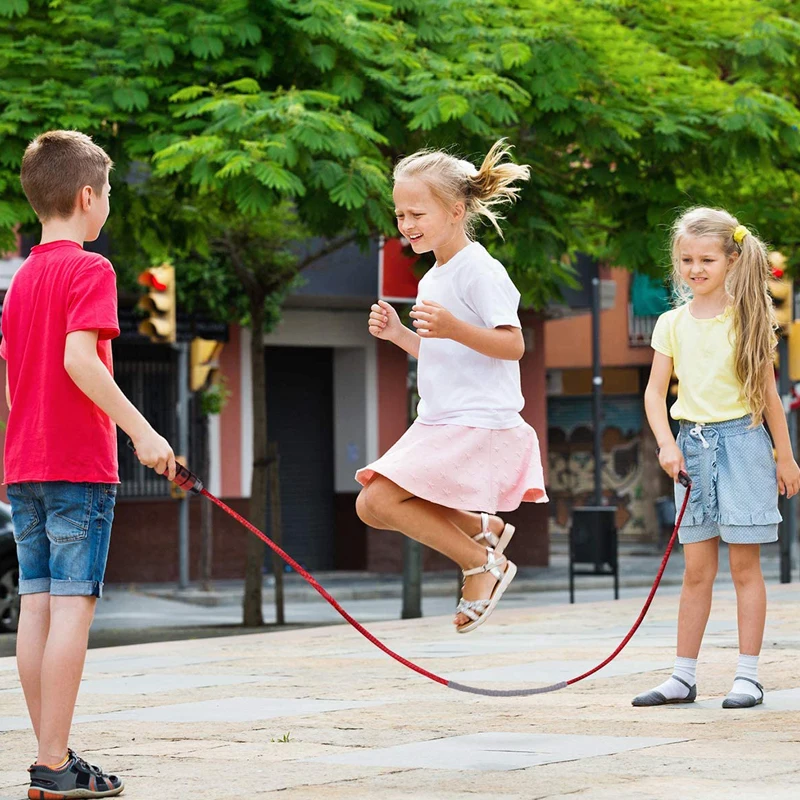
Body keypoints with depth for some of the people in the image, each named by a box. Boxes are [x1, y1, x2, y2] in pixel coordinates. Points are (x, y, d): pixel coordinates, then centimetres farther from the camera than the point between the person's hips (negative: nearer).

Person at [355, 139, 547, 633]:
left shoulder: (479, 270, -12)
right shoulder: (432, 279, 16)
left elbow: (513, 346, -18)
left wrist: (454, 328, -31)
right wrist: (398, 334, 10)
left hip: (477, 425, -10)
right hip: (439, 425, 10)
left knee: (380, 497, -18)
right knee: (371, 507, 4)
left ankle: (482, 563, -5)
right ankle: (483, 528, 13)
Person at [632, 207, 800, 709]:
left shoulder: (746, 320, -2)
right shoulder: (672, 324, 6)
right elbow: (655, 391, 4)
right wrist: (666, 444, -11)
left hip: (741, 442, -3)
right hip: (692, 446, 3)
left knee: (745, 566, -1)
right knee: (697, 570, 7)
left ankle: (749, 676, 3)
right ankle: (684, 677, 11)